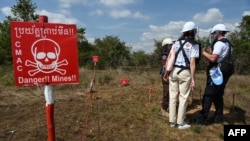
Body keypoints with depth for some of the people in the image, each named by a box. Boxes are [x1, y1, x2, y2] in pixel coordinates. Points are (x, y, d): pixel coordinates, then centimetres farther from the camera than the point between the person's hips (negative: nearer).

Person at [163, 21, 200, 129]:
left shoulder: (176, 42, 9)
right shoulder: (194, 44, -5)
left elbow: (169, 57, 5)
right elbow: (192, 63, -12)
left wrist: (166, 71, 12)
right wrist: (193, 79, -11)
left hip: (173, 71, 5)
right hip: (185, 72, -5)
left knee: (173, 96, 10)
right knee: (183, 98, 5)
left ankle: (172, 121, 19)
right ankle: (180, 123, 13)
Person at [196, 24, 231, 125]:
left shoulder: (219, 43, -13)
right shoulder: (226, 44, 17)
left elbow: (213, 58, -24)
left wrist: (203, 52, -12)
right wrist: (210, 52, 9)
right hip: (222, 74, 10)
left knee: (208, 96, -7)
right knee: (218, 96, 15)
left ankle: (202, 119, -4)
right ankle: (218, 117, 22)